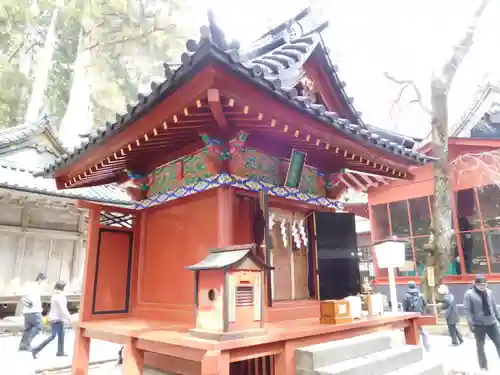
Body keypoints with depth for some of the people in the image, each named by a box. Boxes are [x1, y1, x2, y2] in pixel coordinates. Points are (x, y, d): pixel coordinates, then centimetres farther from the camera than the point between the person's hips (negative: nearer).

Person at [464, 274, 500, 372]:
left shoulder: (489, 292, 4)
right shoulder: (469, 294, -12)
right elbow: (467, 310, -13)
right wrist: (471, 324, -17)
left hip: (492, 323, 4)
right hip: (479, 324, -4)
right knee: (480, 346, 10)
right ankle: (483, 367, 24)